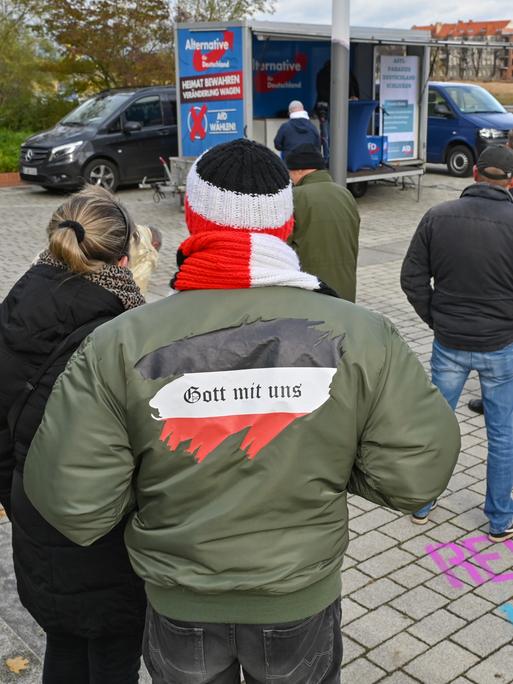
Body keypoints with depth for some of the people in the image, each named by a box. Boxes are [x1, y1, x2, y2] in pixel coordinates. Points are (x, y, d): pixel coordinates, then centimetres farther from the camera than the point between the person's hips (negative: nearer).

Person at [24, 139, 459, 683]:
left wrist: (153, 485, 1)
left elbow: (72, 502, -19)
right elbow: (417, 472, -16)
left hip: (180, 604, 0)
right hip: (303, 599, 0)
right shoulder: (359, 336, -19)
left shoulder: (119, 345, -20)